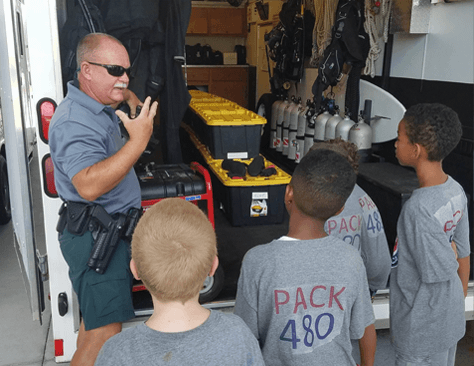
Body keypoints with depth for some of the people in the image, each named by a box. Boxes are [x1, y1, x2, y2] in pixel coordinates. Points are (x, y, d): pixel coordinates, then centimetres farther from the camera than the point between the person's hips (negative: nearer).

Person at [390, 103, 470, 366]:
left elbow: (443, 271, -25)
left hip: (422, 329, -7)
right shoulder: (456, 191, -5)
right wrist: (459, 304, 16)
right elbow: (463, 254, 5)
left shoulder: (418, 209, -31)